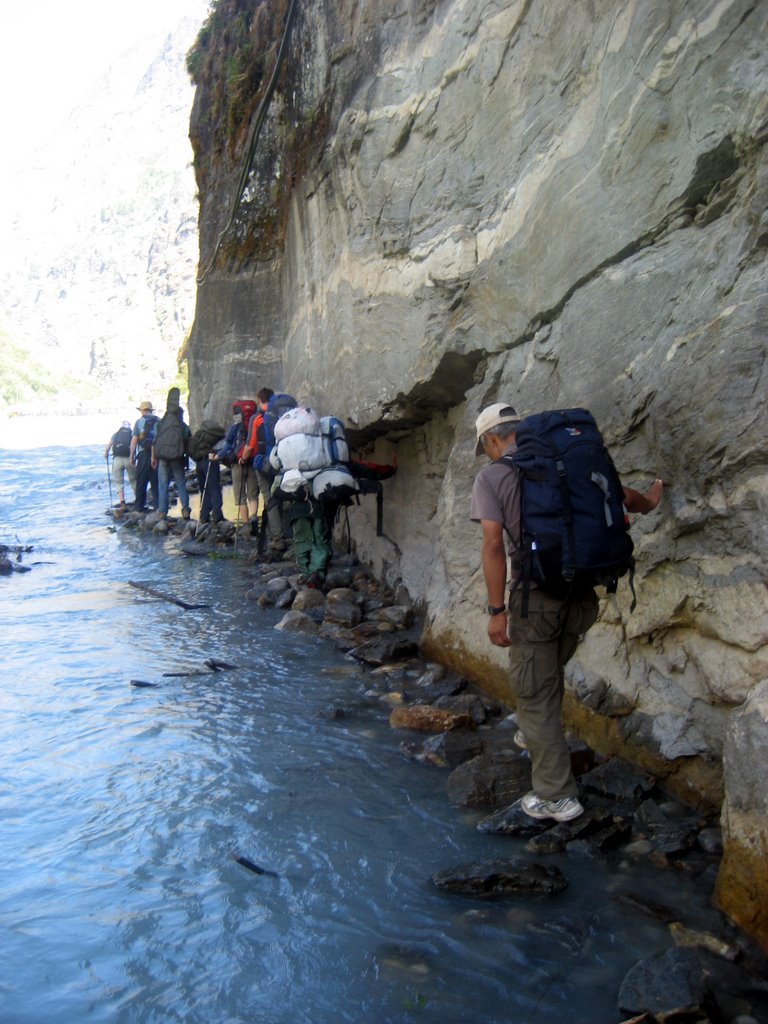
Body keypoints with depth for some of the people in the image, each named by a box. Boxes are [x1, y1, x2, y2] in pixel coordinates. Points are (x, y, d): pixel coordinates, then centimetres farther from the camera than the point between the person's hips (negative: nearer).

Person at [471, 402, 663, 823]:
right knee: (551, 670, 29)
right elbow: (622, 496, 15)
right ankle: (533, 734, 48)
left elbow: (493, 544, -14)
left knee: (535, 691, 6)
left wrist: (497, 610, -12)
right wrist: (648, 502, 38)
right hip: (582, 592, 5)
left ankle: (556, 795, 9)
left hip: (537, 594, -5)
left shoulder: (490, 477, -4)